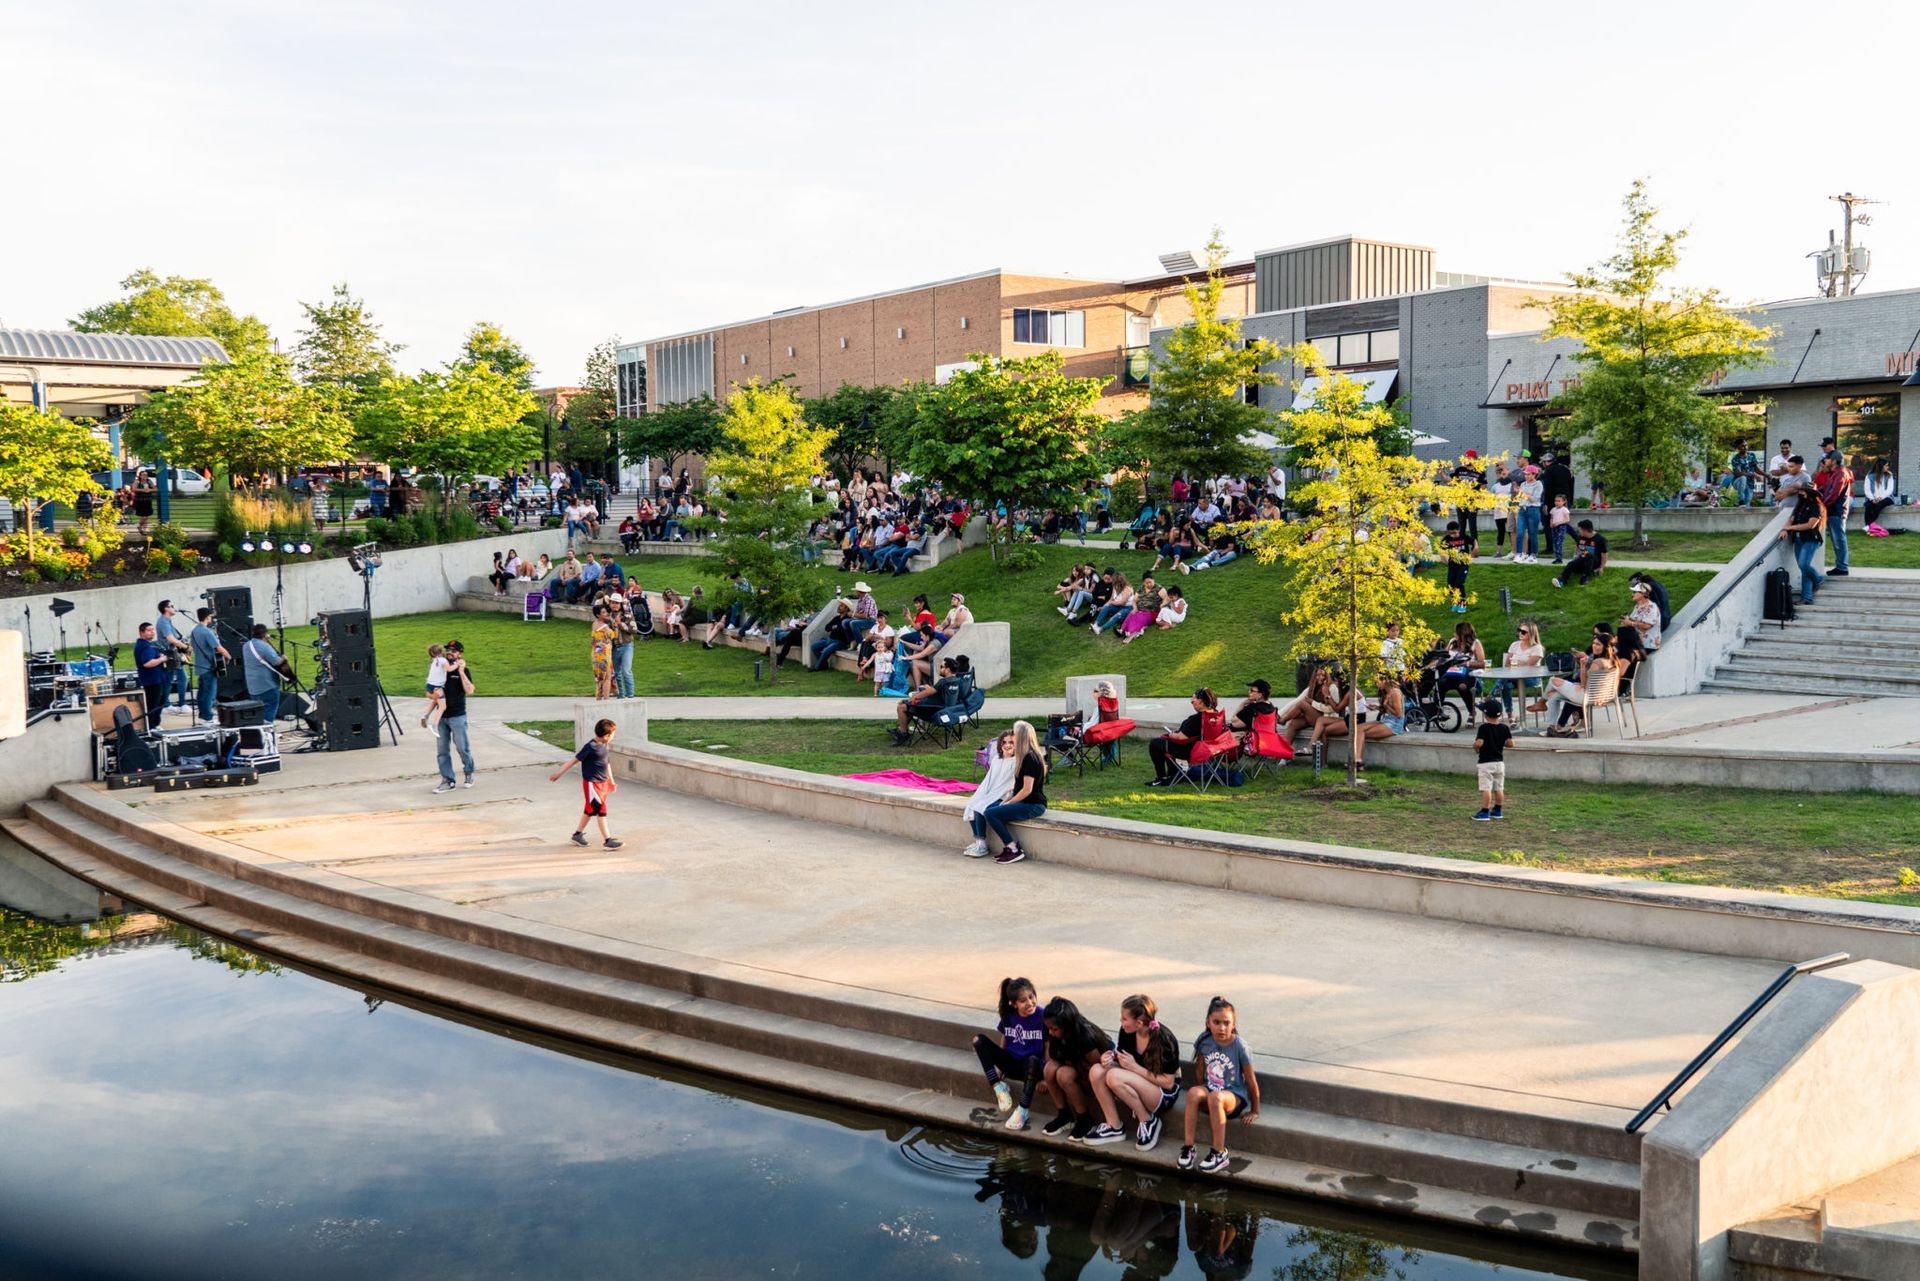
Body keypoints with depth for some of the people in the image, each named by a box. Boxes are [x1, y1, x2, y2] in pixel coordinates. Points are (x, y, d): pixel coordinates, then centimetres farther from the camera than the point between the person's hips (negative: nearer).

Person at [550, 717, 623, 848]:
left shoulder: (605, 745, 5)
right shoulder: (590, 747, -20)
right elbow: (575, 760, -12)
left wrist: (611, 781, 26)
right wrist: (558, 773, -4)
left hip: (603, 782, 8)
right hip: (591, 783, -8)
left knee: (590, 810, 17)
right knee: (600, 810, -7)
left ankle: (578, 834, 31)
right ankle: (607, 840, -4)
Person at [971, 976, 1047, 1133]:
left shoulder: (1042, 1017, -16)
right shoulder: (1009, 1016, -2)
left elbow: (1049, 1049, -11)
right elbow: (1003, 1042, 10)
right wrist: (999, 1065, 5)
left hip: (1031, 1067, -5)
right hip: (1011, 1063, 5)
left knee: (1033, 1060, -42)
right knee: (979, 1040, -13)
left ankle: (1022, 1110, -30)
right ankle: (999, 1088, -14)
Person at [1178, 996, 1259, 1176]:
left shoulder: (1239, 1046, -15)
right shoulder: (1204, 1041, -5)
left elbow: (1251, 1081, -7)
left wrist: (1255, 1111, -1)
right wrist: (1200, 1097, 11)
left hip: (1235, 1097, -3)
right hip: (1210, 1090, 3)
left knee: (1216, 1097, -37)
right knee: (1193, 1092, -31)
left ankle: (1219, 1153, -26)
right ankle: (1187, 1147, -25)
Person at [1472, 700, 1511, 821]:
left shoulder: (1484, 727, -15)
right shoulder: (1504, 727, 0)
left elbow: (1479, 743, -24)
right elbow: (1510, 742, 0)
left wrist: (1475, 747, -2)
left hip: (1486, 762, -6)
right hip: (1500, 762, 6)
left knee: (1486, 788, -6)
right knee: (1499, 788, 14)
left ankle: (1485, 812, -8)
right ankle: (1497, 811, 23)